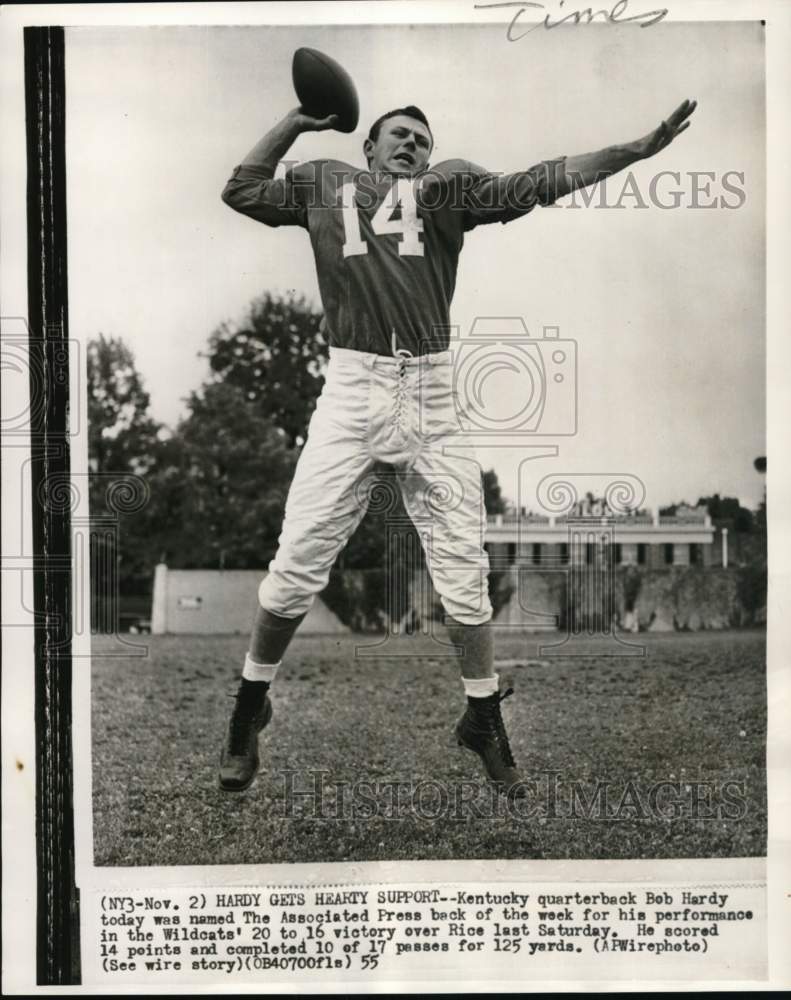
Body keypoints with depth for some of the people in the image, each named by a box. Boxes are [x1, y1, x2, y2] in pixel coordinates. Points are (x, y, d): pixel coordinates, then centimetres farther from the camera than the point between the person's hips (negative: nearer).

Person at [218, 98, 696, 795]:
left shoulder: (449, 187, 16)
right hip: (350, 390, -1)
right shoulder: (323, 184, 19)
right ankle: (250, 707, 17)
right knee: (297, 566, -3)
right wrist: (298, 120, 20)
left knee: (464, 571, 3)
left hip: (431, 394, 1)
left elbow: (538, 184, 8)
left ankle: (484, 719, 20)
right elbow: (241, 191, 21)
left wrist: (638, 150, 0)